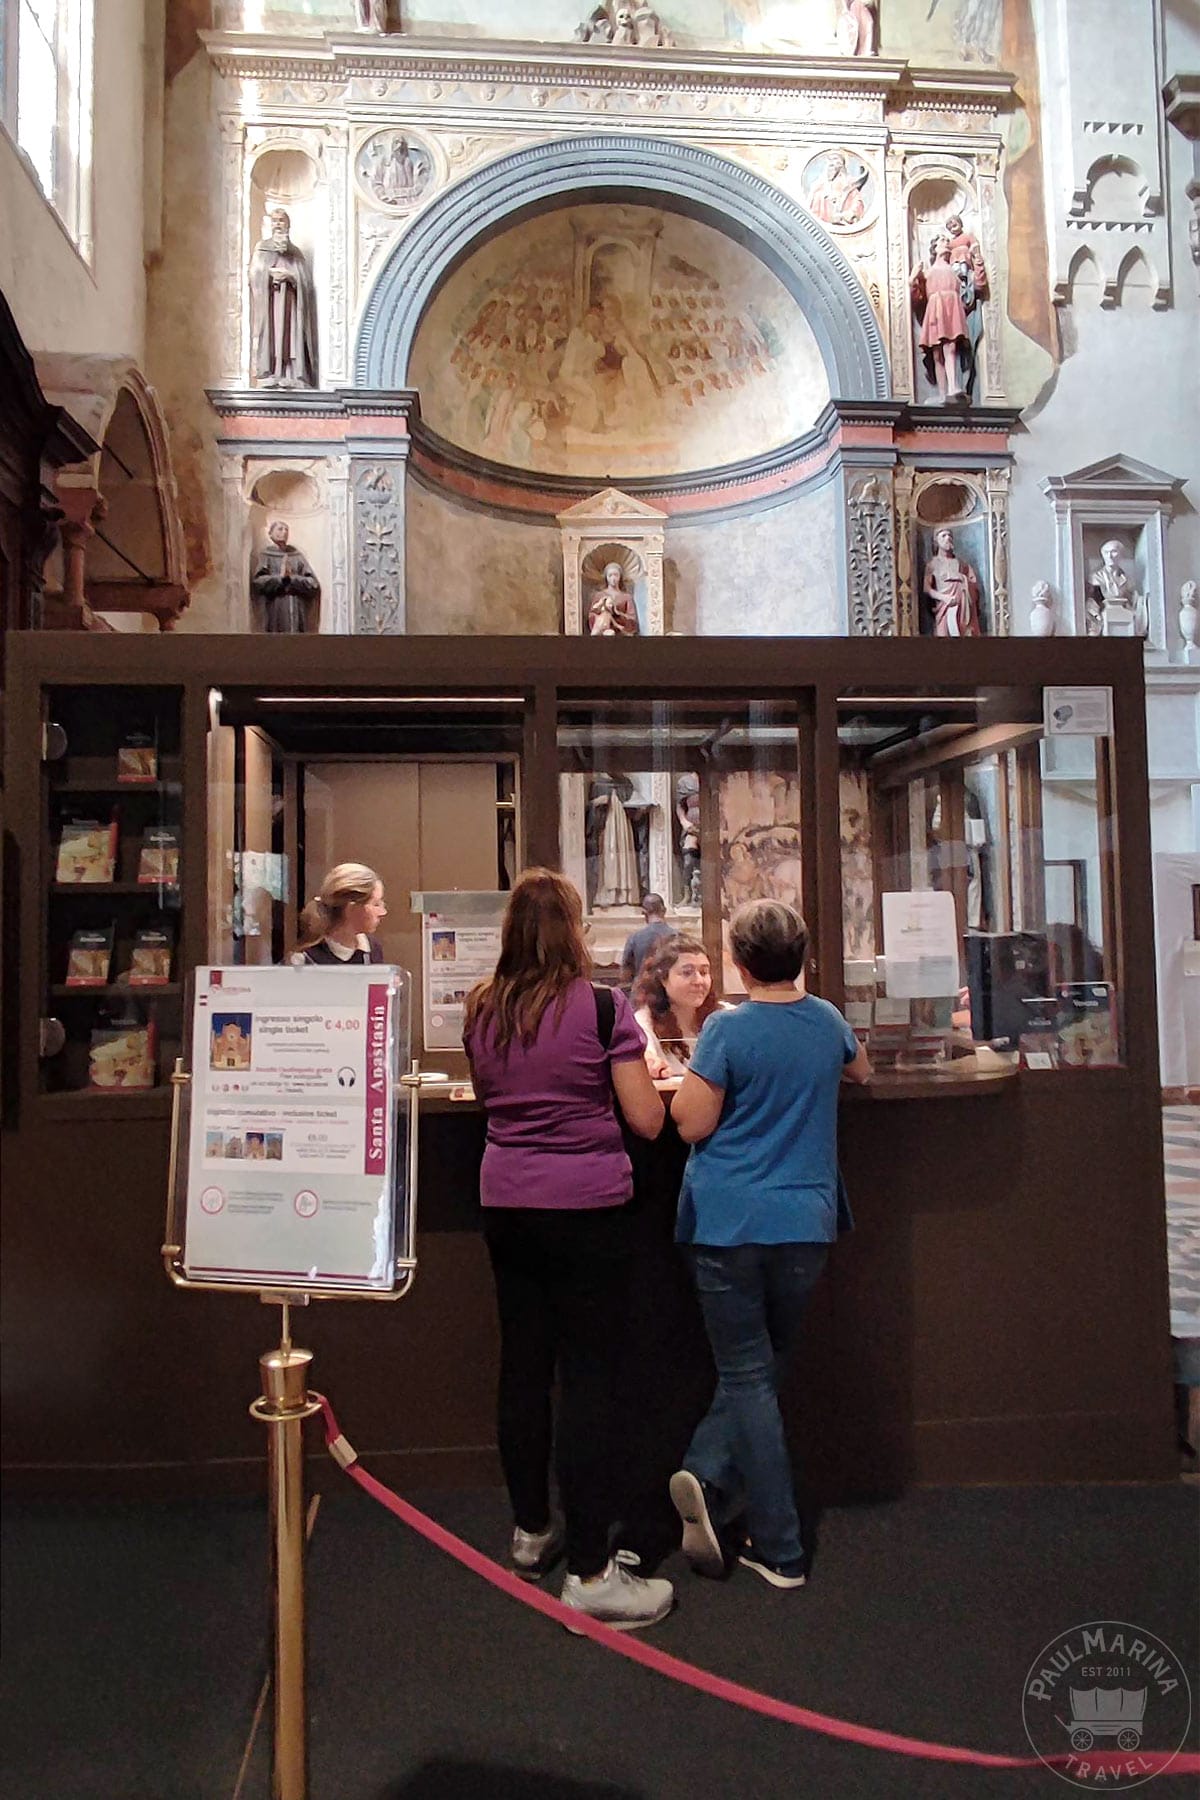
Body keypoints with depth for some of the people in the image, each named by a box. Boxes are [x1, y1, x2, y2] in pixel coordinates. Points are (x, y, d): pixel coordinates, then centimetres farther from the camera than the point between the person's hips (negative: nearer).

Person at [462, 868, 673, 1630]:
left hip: (507, 1209, 6)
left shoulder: (482, 1011, 4)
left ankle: (531, 1532, 32)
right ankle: (590, 1569, 7)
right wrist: (642, 1067, 9)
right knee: (591, 1377, 1)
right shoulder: (602, 1007, -11)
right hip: (588, 1210, -5)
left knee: (523, 1366, 16)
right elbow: (648, 1121, -9)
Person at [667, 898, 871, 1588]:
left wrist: (689, 1081, 6)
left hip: (730, 1222, -4)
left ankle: (781, 1551, 5)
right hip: (806, 1222, 4)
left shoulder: (728, 1029, -12)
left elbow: (692, 1123, -12)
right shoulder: (828, 1021, 4)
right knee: (762, 1367, 19)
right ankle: (711, 1476, 6)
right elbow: (861, 1069, 26)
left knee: (747, 1375, 5)